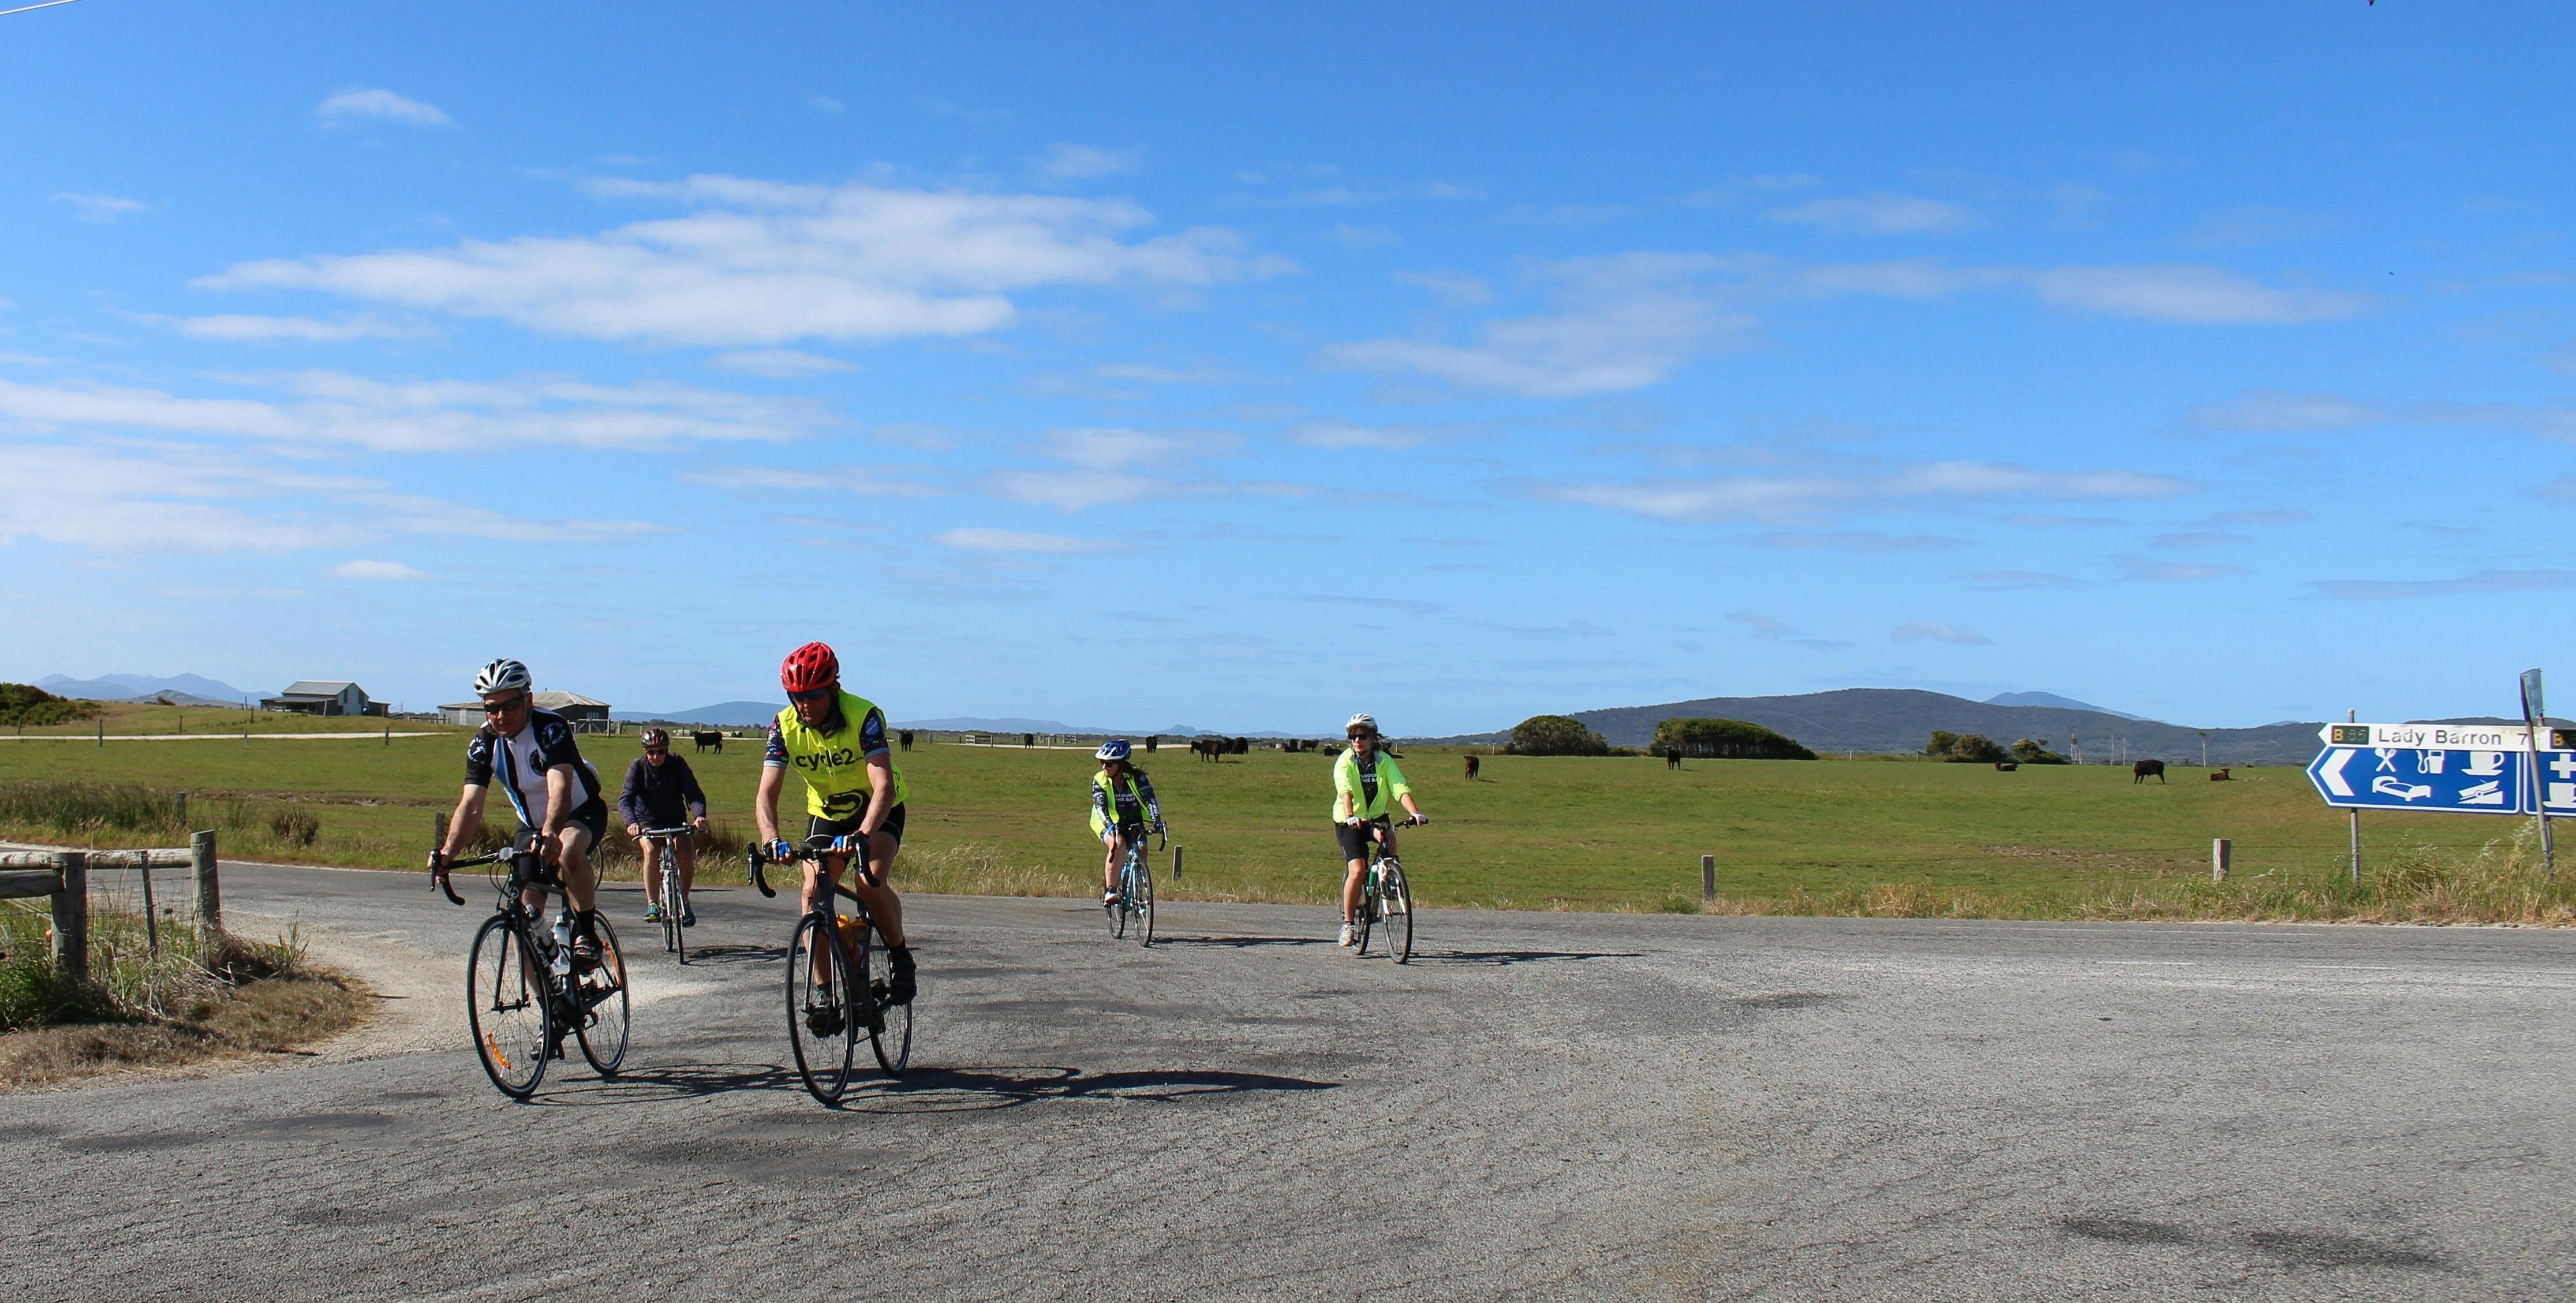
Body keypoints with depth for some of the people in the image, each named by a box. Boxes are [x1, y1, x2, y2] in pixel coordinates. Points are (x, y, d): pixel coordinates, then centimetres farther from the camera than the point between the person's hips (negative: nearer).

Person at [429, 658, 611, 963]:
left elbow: (559, 791, -39)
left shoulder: (550, 727, -25)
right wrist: (448, 852, -37)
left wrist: (550, 834, -57)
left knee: (569, 851, -39)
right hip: (531, 824, 5)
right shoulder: (484, 743, -12)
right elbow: (471, 806, -20)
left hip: (582, 813, -5)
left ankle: (585, 933, -21)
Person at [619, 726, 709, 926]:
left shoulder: (677, 764, -12)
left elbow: (694, 792, -20)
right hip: (648, 821, -1)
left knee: (687, 855, -22)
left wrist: (699, 815, -41)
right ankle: (652, 904, -25)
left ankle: (684, 901, 2)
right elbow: (625, 799, -25)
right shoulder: (638, 767, -14)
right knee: (651, 851, -31)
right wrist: (631, 822, -45)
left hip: (676, 819, 1)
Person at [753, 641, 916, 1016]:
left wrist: (862, 836, -55)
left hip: (878, 813, -3)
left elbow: (884, 787, -39)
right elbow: (766, 794, -24)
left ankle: (899, 956, -1)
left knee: (869, 883, -27)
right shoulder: (785, 727, -18)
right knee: (814, 894, -16)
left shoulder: (864, 716, -29)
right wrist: (772, 840, -44)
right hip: (825, 815, 4)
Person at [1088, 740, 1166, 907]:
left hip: (1134, 824, 2)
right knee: (1118, 844, -34)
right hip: (1110, 826, -2)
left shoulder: (1137, 778, -14)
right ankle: (1109, 891, -34)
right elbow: (1100, 807, -24)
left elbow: (1150, 799, -25)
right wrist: (1109, 825, -43)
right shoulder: (1100, 781, -13)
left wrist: (1157, 821, -42)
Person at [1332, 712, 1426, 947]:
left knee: (1388, 835, -33)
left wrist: (1415, 813, -36)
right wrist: (1350, 817, -48)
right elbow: (1345, 791, -30)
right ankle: (1347, 923, -5)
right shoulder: (1345, 762, -14)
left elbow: (1401, 789, -20)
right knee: (1358, 871, -18)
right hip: (1349, 822, -2)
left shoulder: (1384, 761, -8)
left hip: (1376, 817, 2)